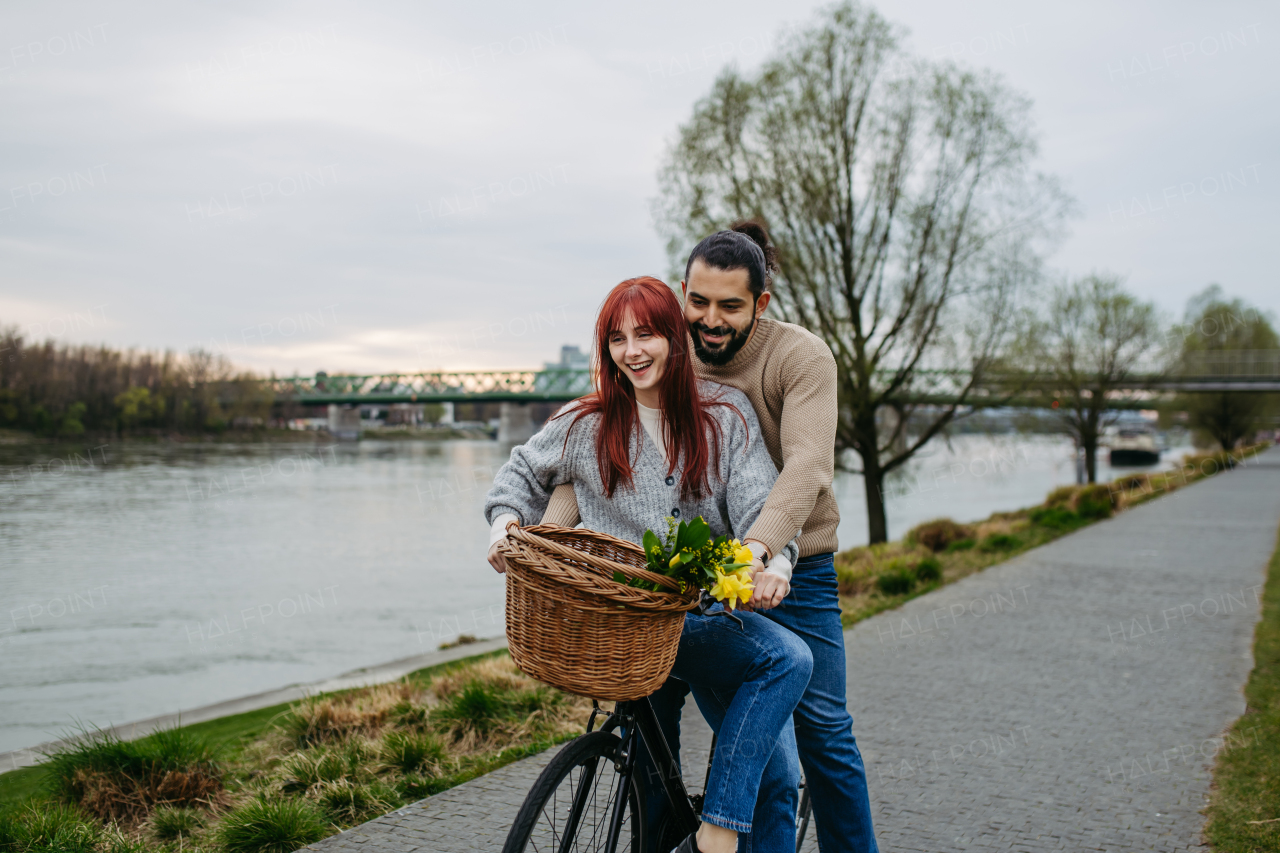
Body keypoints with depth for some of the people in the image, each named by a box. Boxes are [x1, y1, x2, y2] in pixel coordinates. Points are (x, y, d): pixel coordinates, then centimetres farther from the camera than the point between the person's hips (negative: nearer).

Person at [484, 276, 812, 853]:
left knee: (778, 780, -5)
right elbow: (522, 474, 22)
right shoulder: (585, 424, 7)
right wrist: (505, 524, 1)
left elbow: (761, 507, -4)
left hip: (720, 612, 3)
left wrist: (771, 566, -25)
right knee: (790, 658, -28)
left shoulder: (727, 412, 6)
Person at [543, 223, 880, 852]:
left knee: (822, 726, -2)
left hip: (788, 566, -3)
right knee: (647, 707, -2)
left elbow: (808, 465, -29)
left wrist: (758, 551, -45)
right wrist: (551, 528, -27)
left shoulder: (802, 357, -15)